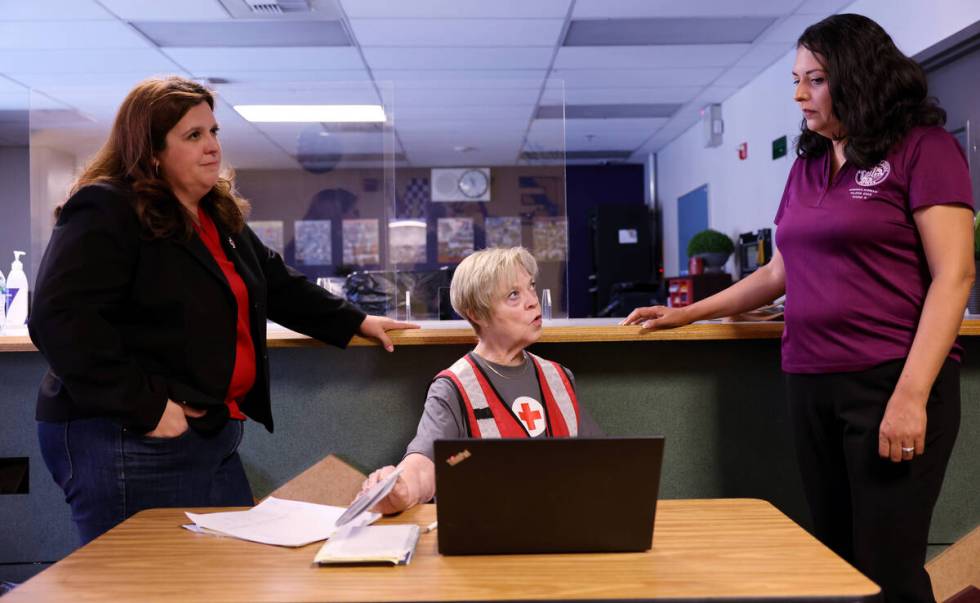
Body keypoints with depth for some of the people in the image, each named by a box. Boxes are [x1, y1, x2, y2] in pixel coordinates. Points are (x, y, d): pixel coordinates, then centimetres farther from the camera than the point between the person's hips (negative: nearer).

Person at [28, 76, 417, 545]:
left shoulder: (220, 216, 16)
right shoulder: (104, 215, -12)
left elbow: (277, 284, 27)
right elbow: (60, 320, -22)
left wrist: (355, 322, 28)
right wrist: (145, 408, -23)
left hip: (213, 436, 9)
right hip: (129, 443, -9)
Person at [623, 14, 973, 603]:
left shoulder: (922, 148, -4)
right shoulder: (808, 165, 15)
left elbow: (954, 275, -11)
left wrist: (911, 394, -19)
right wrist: (687, 313, 17)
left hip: (891, 381, -6)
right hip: (811, 383, 6)